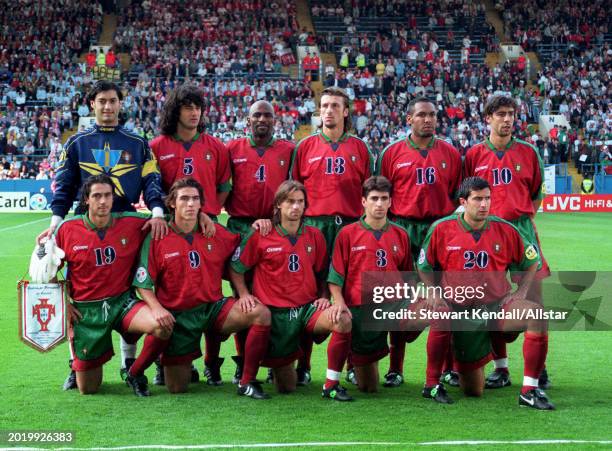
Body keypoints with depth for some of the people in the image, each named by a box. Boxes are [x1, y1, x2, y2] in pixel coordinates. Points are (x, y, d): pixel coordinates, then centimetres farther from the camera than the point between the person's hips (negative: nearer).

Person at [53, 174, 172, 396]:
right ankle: (77, 362, 42)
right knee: (87, 389, 2)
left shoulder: (132, 224, -6)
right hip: (84, 309, 0)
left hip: (121, 302, 0)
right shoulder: (67, 229, -5)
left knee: (162, 326, -32)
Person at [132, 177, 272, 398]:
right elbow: (143, 285, -7)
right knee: (176, 388, -6)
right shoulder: (157, 239, -6)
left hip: (214, 307, 3)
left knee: (261, 313, -23)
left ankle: (247, 383, -12)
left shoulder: (216, 233, 2)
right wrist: (157, 308, -23)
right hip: (177, 315, -3)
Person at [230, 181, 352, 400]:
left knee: (343, 320, -32)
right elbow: (235, 268, 8)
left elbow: (322, 273, 17)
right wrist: (244, 294, -5)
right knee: (286, 386, 0)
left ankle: (331, 384, -18)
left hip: (308, 308, 2)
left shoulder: (314, 236, 8)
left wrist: (324, 297, 1)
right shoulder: (260, 236, -1)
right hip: (275, 313, -2)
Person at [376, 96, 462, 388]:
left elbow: (456, 196, 11)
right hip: (403, 229, -1)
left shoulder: (450, 154, 9)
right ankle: (395, 368, 8)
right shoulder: (392, 153, 5)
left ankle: (449, 367, 7)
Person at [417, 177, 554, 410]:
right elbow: (424, 267, 8)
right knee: (473, 391, 2)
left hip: (498, 305, 1)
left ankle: (529, 390, -23)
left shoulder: (505, 230, -4)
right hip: (461, 310, -1)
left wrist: (520, 292, -1)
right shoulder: (441, 229, -6)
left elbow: (531, 262, 11)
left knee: (537, 314, -32)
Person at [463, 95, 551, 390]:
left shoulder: (528, 152, 8)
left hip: (522, 228, 0)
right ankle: (501, 368, 12)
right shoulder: (474, 155, 7)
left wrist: (524, 217, 4)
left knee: (533, 296, -5)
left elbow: (537, 193, 14)